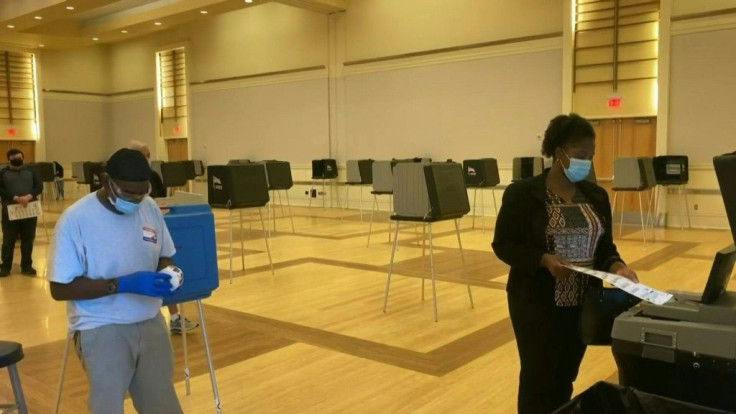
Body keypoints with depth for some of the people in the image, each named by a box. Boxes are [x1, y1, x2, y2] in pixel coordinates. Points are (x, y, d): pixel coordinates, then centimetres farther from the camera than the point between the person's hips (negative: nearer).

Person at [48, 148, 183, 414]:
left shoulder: (150, 208, -1)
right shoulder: (75, 219, -16)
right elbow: (60, 288, -15)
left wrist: (167, 274, -12)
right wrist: (122, 284, -25)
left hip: (150, 323, 5)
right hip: (102, 329, -4)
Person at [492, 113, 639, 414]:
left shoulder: (597, 196, 7)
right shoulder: (522, 193, -10)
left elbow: (605, 246, 9)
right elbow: (503, 245, -9)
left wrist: (616, 266, -12)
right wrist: (544, 260, -22)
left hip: (583, 303, 5)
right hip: (537, 302, -5)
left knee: (566, 378, 13)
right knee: (539, 379, 1)